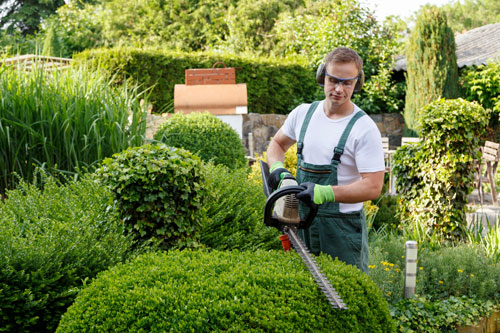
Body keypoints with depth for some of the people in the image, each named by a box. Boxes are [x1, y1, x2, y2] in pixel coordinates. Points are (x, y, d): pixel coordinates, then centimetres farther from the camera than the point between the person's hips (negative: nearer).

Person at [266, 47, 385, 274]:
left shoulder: (364, 129, -11)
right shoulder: (303, 113, 6)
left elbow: (373, 187, -18)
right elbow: (277, 144, 23)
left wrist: (325, 193, -29)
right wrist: (277, 168, 1)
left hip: (342, 227, -5)